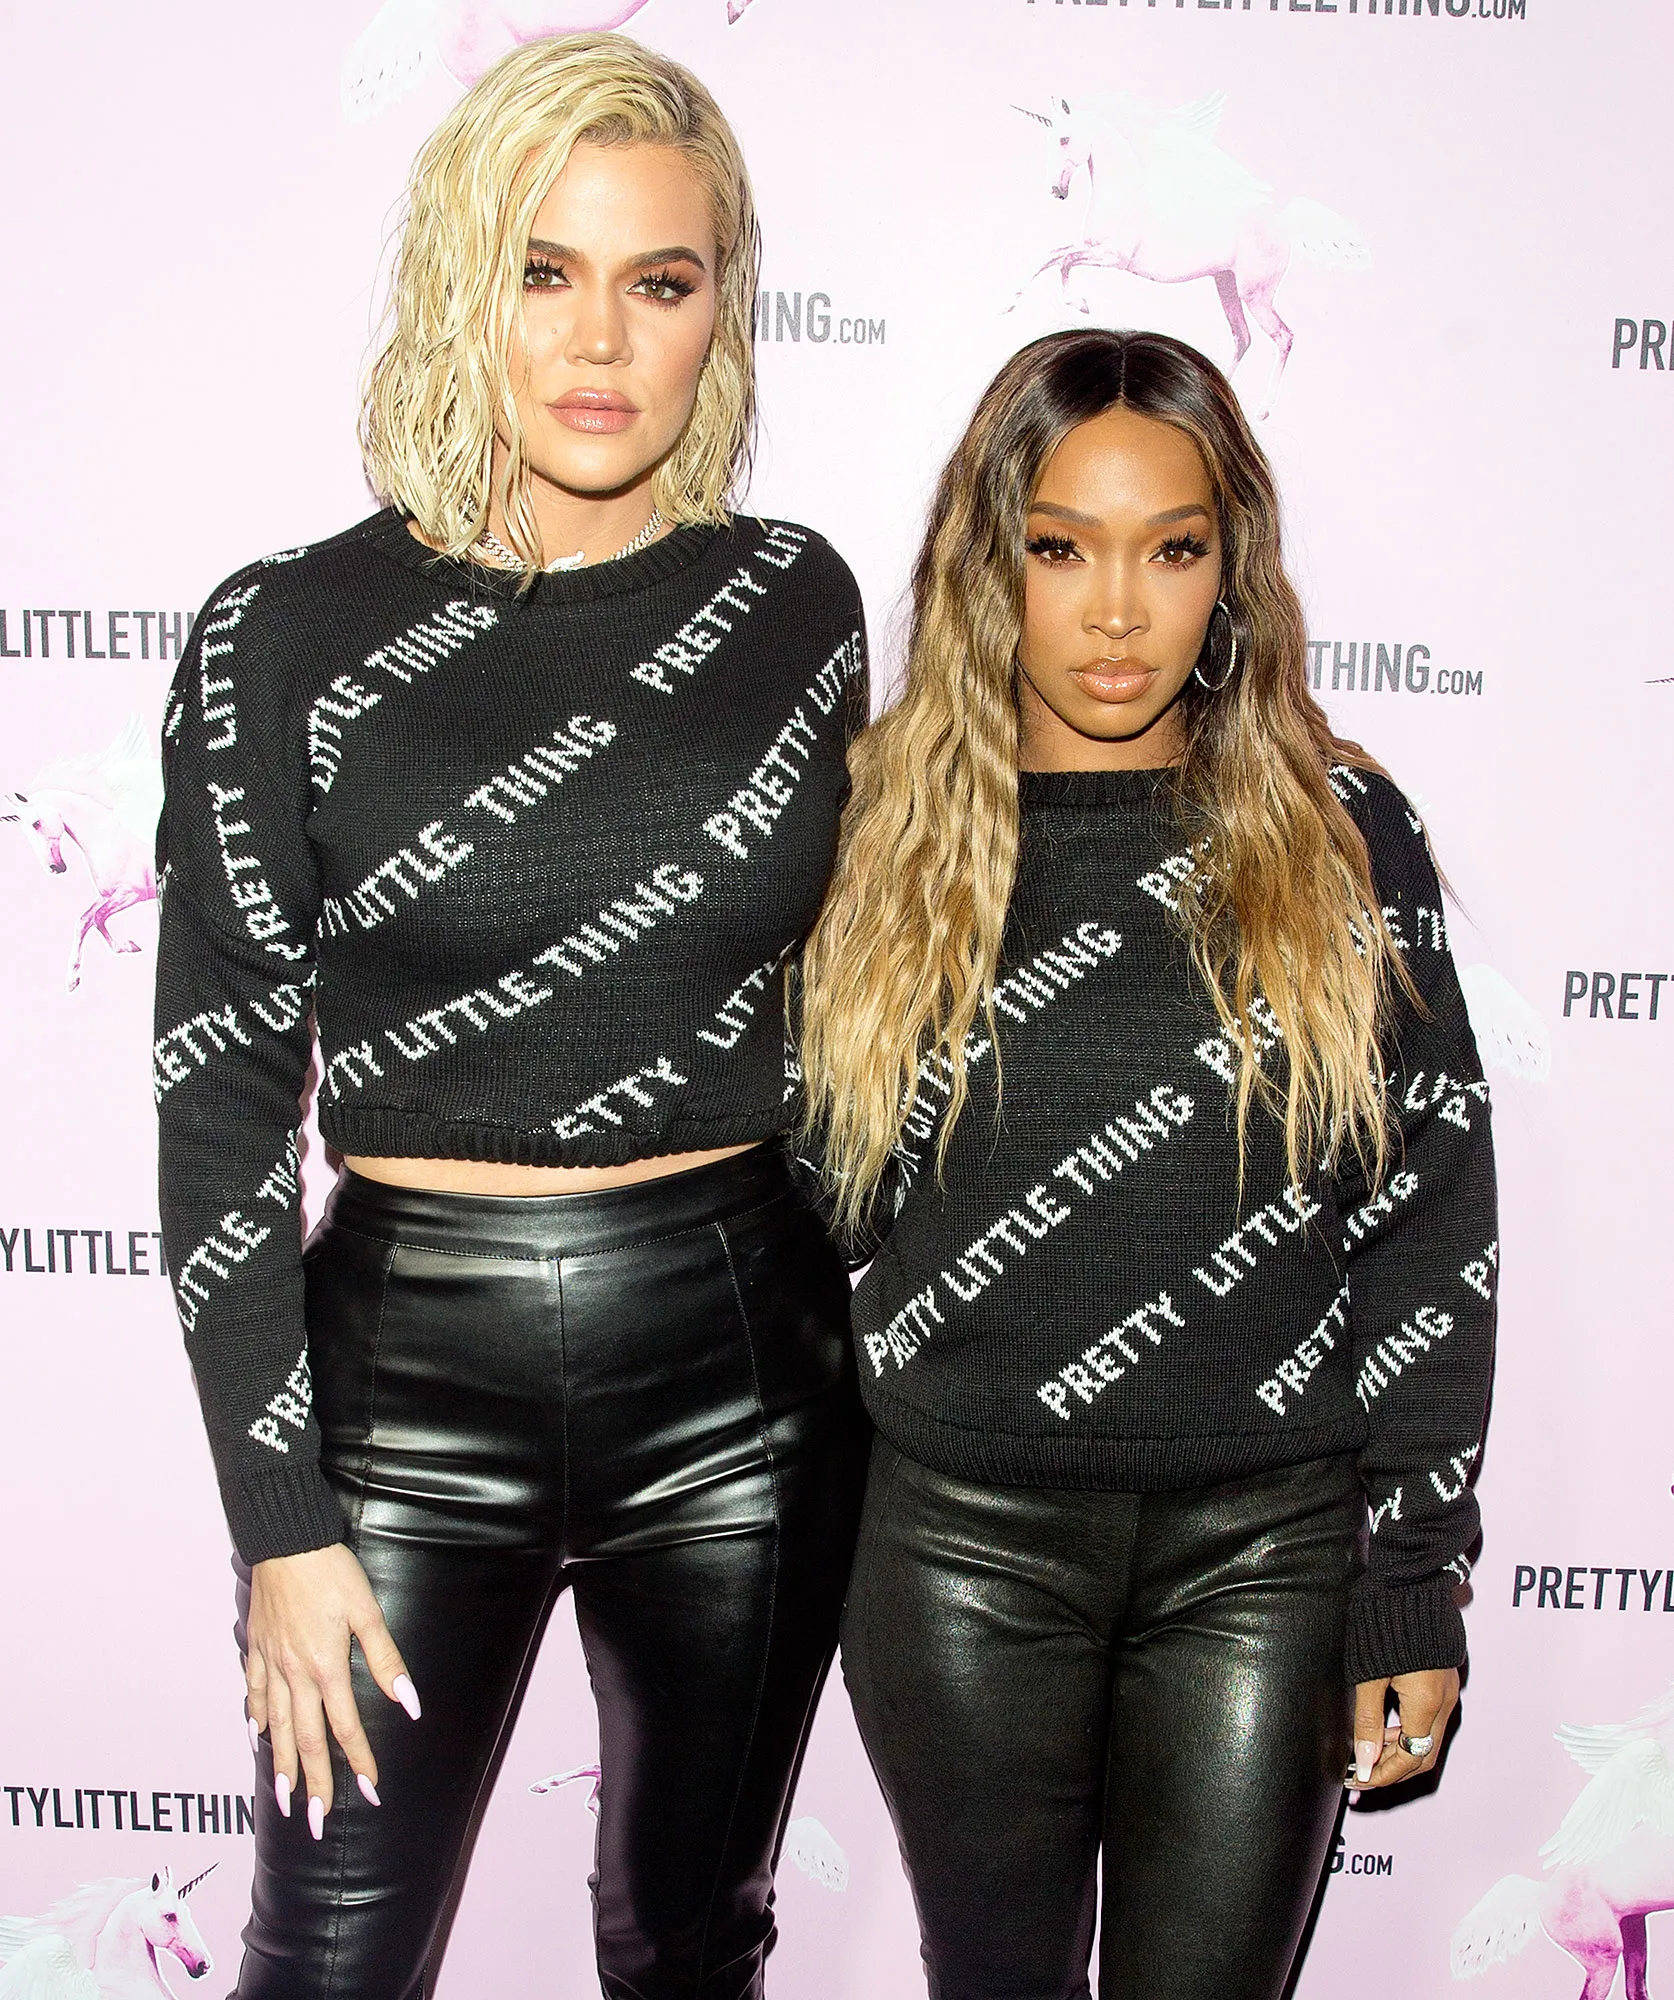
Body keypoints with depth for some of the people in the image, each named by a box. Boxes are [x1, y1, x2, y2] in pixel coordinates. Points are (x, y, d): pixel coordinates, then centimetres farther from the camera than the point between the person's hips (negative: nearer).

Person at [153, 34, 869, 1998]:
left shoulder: (795, 601, 1)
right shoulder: (289, 636, -7)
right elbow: (219, 1106, -6)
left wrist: (878, 1350, 12)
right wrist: (282, 1526, -7)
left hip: (743, 1367, 2)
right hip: (410, 1377, -2)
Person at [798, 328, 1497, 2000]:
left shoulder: (1338, 834, -1)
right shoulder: (879, 830, 0)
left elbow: (1432, 1218, 0)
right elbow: (809, 1200, 6)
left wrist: (1414, 1582, -2)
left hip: (1269, 1548, 0)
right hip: (962, 1543, 1)